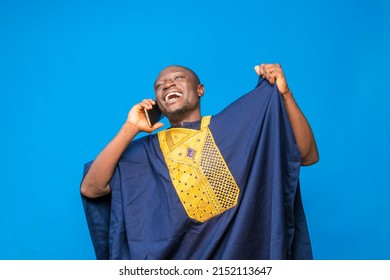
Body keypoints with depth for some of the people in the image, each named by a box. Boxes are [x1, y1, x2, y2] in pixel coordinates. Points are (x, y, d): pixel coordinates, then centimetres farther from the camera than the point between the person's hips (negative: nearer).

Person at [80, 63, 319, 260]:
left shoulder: (236, 128, 2)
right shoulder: (147, 151, 4)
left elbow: (308, 155, -2)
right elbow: (90, 188, -5)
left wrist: (284, 93, -11)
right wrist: (129, 129, -7)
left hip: (238, 254, -1)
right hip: (177, 258, 1)